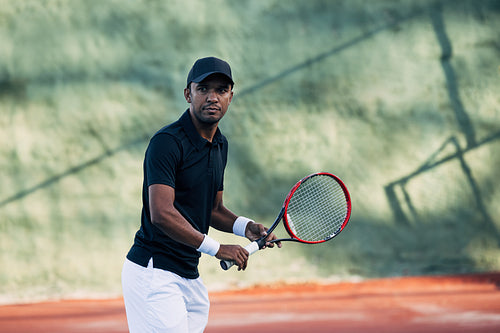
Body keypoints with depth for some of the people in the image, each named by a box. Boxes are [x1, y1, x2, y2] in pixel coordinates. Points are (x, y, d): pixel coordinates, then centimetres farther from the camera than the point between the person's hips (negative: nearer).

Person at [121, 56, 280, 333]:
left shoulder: (220, 144, 14)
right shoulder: (166, 142, -14)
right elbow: (161, 213, -23)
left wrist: (244, 227, 2)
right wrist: (216, 248, -20)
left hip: (189, 276, 9)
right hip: (153, 273, -9)